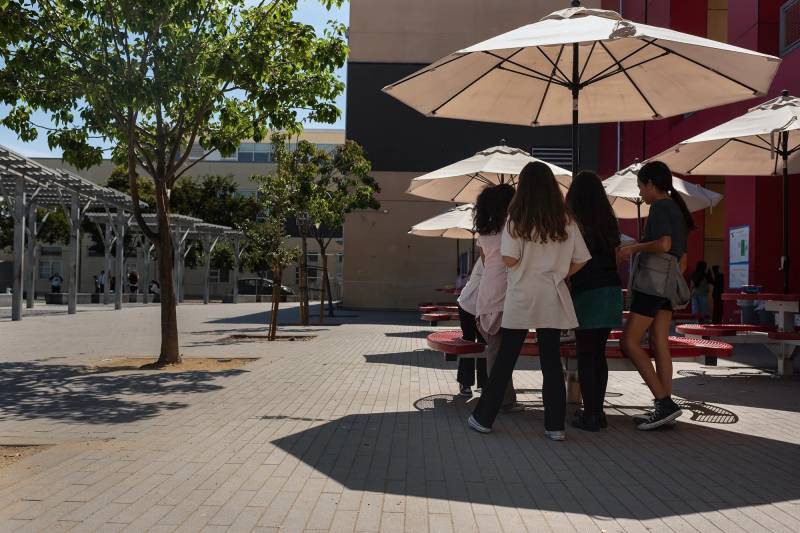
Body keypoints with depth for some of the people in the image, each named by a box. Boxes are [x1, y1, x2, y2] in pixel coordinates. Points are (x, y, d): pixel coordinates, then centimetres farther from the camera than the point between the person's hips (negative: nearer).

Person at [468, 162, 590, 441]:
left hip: (520, 299, -2)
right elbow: (581, 260, 3)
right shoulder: (566, 222, 3)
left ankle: (483, 418, 15)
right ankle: (555, 426, 9)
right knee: (552, 363, 7)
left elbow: (510, 259, -11)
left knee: (504, 361, 6)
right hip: (552, 301, 2)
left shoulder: (516, 220, -6)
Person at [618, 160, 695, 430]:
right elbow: (683, 257, 22)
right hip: (670, 282, 9)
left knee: (629, 342, -8)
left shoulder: (659, 207, -8)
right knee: (659, 343, 6)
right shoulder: (677, 209, 20)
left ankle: (664, 402, -12)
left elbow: (664, 244, -24)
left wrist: (634, 247, -12)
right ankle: (665, 407, 5)